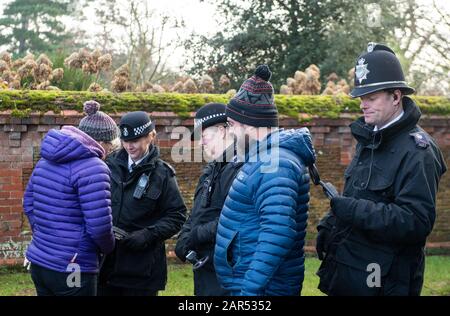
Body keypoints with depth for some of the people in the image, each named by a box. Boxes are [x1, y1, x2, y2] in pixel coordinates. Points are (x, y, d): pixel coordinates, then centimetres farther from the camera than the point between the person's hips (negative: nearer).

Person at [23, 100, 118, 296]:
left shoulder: (46, 160, 9)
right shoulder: (93, 167, -17)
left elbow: (28, 203, 19)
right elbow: (99, 225, -21)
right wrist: (109, 247, -1)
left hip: (38, 263, 8)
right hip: (72, 270, -8)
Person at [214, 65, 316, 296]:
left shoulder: (275, 166, -21)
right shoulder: (266, 157, 13)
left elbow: (277, 235, -31)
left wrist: (251, 289, -32)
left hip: (261, 287, -10)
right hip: (246, 282, 10)